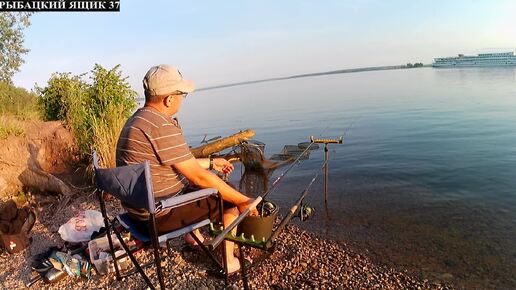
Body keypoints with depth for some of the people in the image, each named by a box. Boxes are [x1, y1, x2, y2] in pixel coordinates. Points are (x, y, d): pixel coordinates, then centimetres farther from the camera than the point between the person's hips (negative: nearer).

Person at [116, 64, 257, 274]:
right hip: (159, 215, -10)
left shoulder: (138, 119, 7)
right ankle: (228, 262, 15)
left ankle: (192, 234, 36)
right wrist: (243, 201, -14)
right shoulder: (163, 126, -25)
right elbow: (198, 177, -23)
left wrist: (211, 163, 20)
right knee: (230, 200, -1)